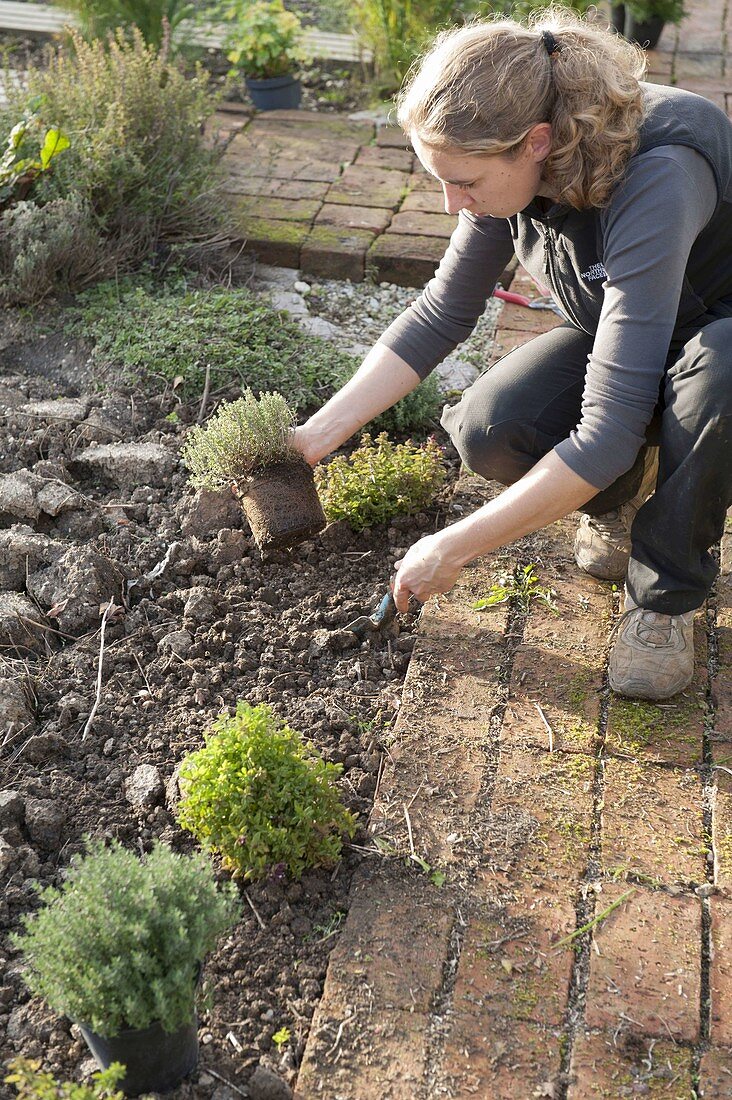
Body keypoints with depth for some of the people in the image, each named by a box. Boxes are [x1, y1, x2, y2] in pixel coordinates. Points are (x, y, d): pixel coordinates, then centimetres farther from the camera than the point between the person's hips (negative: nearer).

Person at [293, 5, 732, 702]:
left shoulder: (654, 179, -38)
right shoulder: (520, 165, -17)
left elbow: (608, 431, -40)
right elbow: (441, 313, -5)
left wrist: (452, 550, -34)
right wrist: (316, 436, -11)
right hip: (618, 332, 5)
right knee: (488, 431, -24)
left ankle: (665, 595, -16)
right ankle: (621, 492, 8)